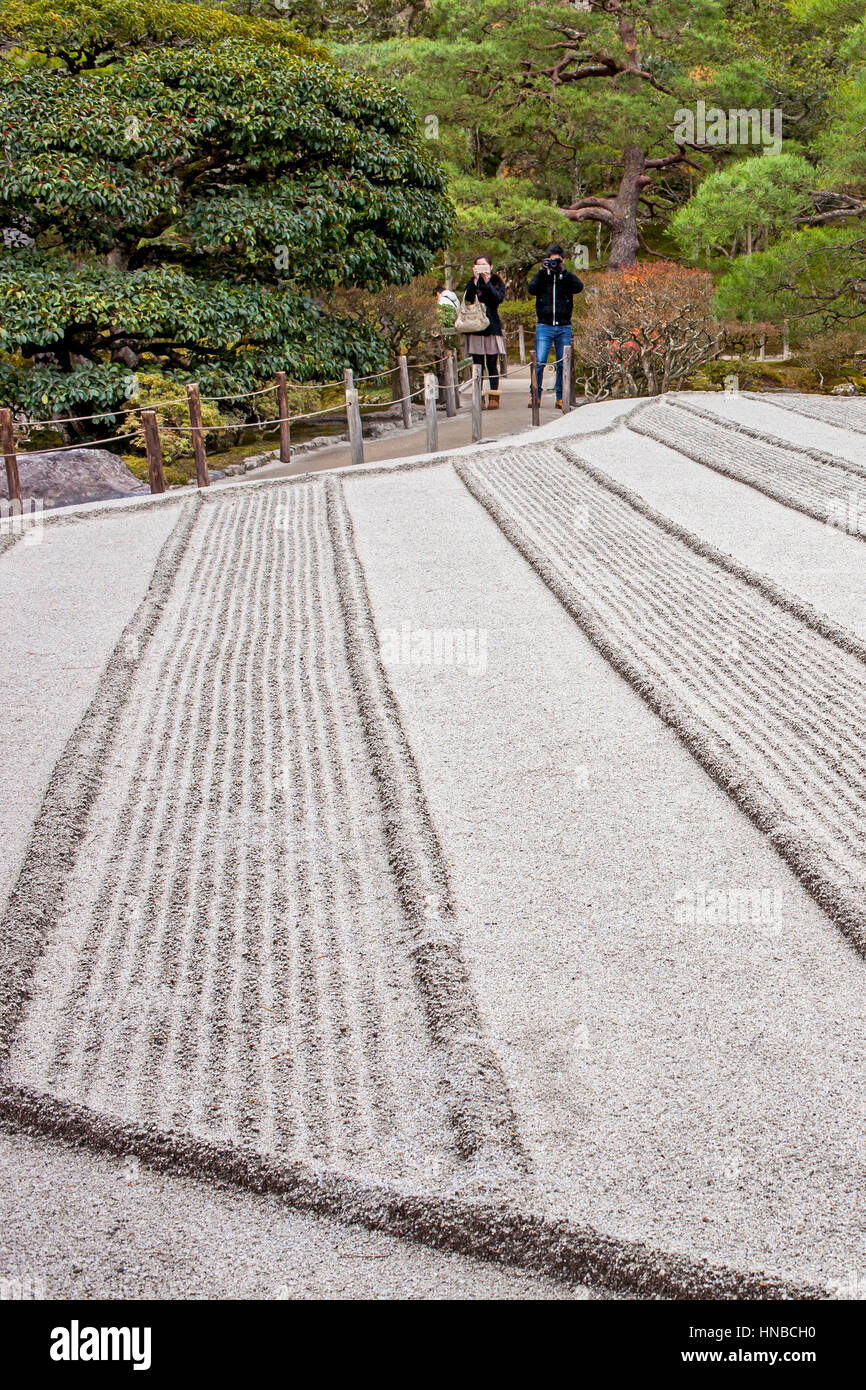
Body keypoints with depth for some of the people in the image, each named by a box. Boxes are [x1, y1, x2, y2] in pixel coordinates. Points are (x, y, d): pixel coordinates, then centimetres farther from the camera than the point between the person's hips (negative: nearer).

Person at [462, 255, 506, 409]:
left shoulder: (498, 282, 8)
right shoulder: (472, 283, 11)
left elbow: (499, 298, -11)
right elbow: (467, 297, -8)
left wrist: (487, 282, -14)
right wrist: (475, 280, -15)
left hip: (492, 327, -1)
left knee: (492, 364, -1)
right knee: (477, 365, -2)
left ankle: (494, 398, 3)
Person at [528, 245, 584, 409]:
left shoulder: (567, 277, 10)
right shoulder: (542, 276, 10)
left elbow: (579, 287, -10)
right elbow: (532, 289, -8)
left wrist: (563, 271, -15)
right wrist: (542, 270, -13)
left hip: (564, 327, 1)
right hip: (544, 326, -1)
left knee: (563, 364, 2)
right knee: (539, 362, -9)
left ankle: (561, 397, 10)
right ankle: (535, 395, 0)